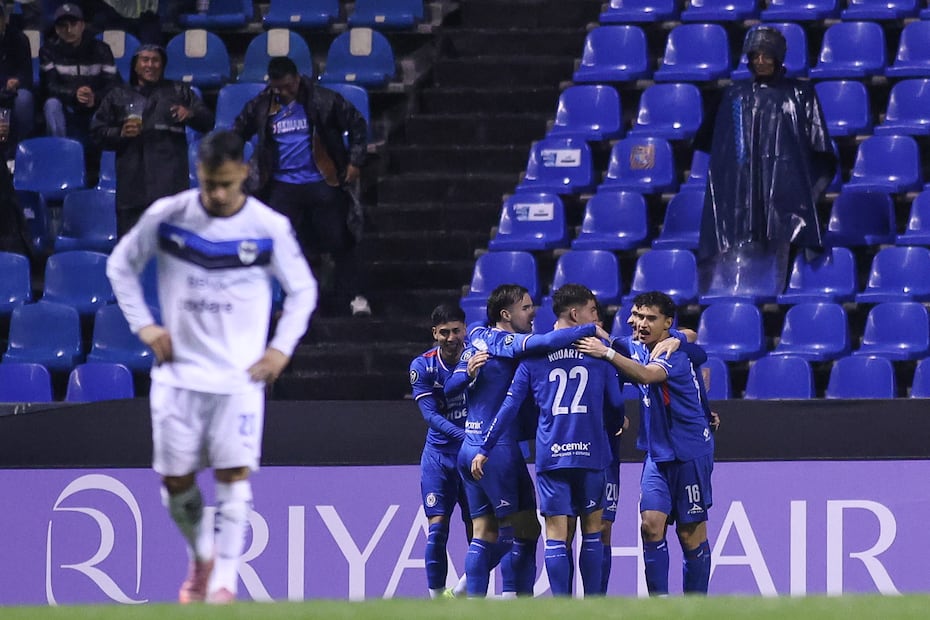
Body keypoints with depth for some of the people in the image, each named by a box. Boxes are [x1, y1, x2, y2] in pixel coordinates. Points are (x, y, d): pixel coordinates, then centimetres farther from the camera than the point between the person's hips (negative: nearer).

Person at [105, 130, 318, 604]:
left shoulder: (269, 228, -6)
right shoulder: (166, 217, -5)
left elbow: (303, 290, 8)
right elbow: (121, 265, 10)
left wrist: (282, 347, -3)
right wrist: (143, 325, 0)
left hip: (240, 375, -1)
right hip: (178, 373, 2)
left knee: (234, 475, -12)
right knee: (175, 481, 5)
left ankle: (224, 583, -9)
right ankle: (202, 557, 32)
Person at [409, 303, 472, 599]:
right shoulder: (422, 366, -6)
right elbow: (431, 414, -13)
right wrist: (466, 435, -28)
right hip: (439, 455, 0)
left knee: (478, 528, -2)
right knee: (438, 527, -6)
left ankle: (465, 587, 17)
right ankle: (436, 594, 2)